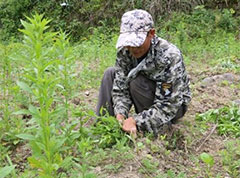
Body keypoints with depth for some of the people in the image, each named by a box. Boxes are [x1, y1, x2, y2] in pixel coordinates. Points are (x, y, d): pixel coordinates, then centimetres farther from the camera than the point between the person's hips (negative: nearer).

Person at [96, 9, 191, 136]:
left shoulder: (170, 56, -33)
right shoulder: (125, 50, -17)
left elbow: (168, 106, -33)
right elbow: (120, 87, -14)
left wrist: (136, 121, -41)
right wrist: (120, 114, -32)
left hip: (175, 105, -5)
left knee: (137, 82, -30)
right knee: (110, 73, -8)